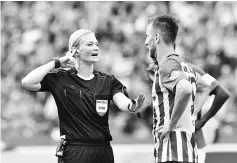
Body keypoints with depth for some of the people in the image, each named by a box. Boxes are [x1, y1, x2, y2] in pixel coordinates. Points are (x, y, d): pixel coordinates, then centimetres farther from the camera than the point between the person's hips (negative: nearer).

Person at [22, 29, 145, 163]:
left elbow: (122, 102, -13)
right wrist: (57, 63, -10)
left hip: (104, 152, 3)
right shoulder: (61, 78, -2)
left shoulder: (108, 81, 6)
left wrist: (132, 105, -36)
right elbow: (27, 82, -16)